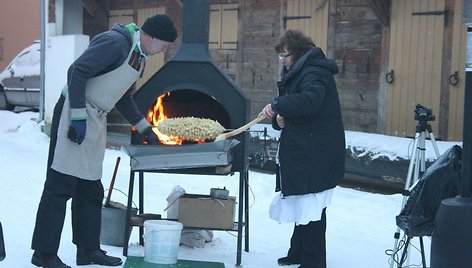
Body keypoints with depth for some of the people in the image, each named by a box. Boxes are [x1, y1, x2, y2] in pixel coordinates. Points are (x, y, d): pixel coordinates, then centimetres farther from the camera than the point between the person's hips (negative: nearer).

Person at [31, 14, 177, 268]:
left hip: (96, 120, 10)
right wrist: (78, 117, -26)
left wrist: (145, 128, 24)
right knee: (60, 185, -7)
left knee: (91, 188, 12)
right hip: (74, 114, -10)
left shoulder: (139, 58, 14)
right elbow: (77, 72, -23)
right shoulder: (115, 43, -16)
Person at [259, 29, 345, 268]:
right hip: (302, 152, 10)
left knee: (311, 208, -6)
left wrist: (277, 105, -24)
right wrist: (279, 119, -3)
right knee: (302, 205, 17)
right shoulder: (297, 73, 18)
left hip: (316, 155, -10)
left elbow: (310, 101, -33)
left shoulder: (314, 73, -14)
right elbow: (291, 106, 19)